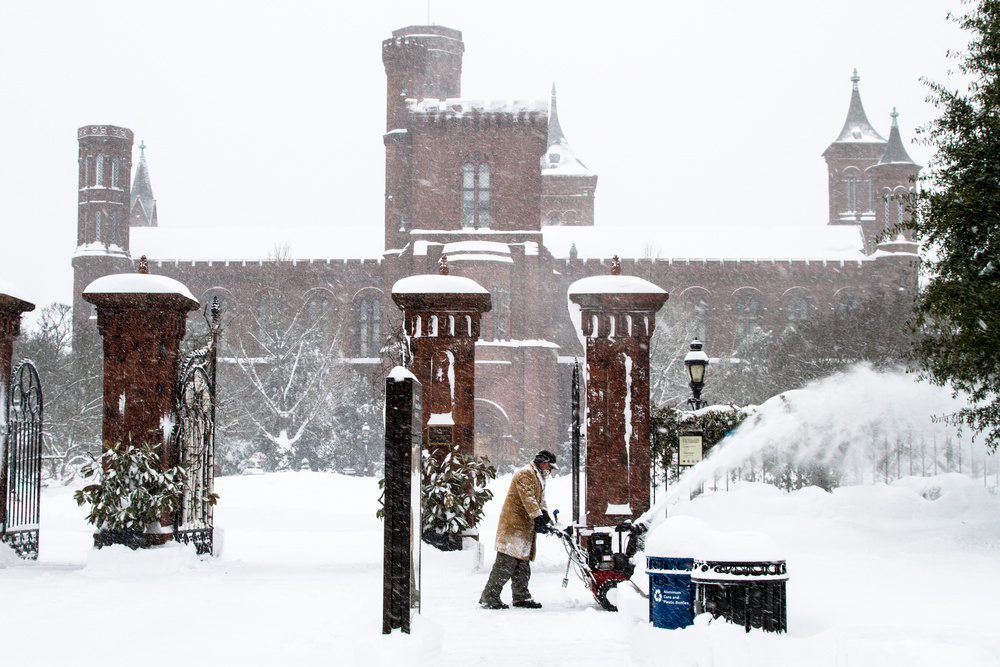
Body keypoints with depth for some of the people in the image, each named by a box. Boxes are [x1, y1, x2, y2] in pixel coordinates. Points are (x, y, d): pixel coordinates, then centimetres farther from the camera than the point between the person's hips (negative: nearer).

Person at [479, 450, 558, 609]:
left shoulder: (538, 478, 24)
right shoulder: (525, 474, -10)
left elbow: (540, 500, 20)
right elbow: (528, 498, -22)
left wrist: (545, 516, 1)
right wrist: (538, 518, -30)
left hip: (525, 527, 10)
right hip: (513, 524, -10)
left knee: (523, 563, 12)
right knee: (506, 562, -12)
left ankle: (521, 597, 18)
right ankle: (489, 597, -10)